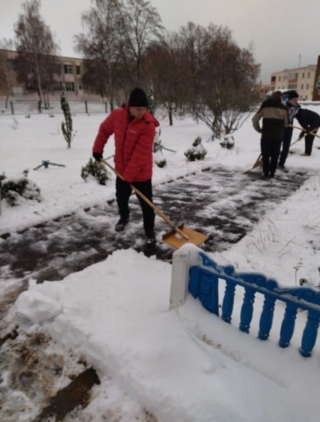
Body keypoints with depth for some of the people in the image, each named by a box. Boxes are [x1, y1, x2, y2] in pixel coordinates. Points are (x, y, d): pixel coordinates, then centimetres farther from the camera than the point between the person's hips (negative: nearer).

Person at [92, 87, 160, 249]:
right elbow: (104, 130, 11)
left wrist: (129, 175, -26)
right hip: (121, 170, 5)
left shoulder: (148, 125, -23)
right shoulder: (116, 115, -9)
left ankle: (150, 232, 18)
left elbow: (140, 154, -26)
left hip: (141, 173, -5)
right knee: (121, 197, 24)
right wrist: (97, 149, 12)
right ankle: (124, 218, 52)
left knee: (146, 204, 1)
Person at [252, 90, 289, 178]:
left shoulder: (265, 106, 3)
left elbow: (255, 119, -1)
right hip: (278, 134, 1)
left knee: (266, 154, 7)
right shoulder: (284, 108, 7)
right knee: (275, 155, 11)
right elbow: (286, 123, 11)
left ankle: (266, 172, 5)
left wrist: (259, 129, 10)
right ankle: (272, 172, 12)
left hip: (266, 134, -1)